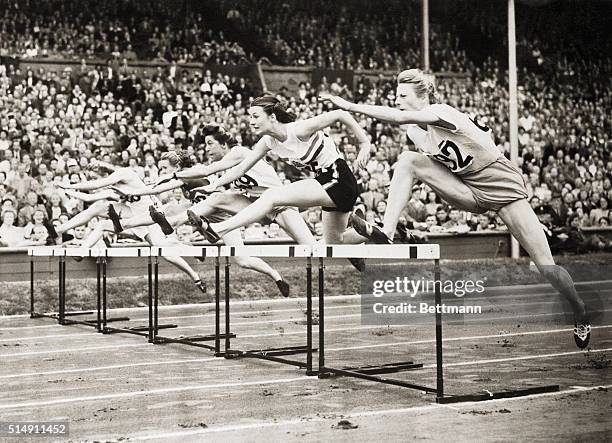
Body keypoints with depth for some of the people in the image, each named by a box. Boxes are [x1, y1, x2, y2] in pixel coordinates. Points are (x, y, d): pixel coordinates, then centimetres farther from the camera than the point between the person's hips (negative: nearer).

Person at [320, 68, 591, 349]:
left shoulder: (441, 113, -23)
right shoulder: (413, 130, 0)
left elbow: (399, 117, -39)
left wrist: (350, 106, -40)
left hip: (504, 187, -6)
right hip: (468, 191, 6)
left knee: (545, 266, -9)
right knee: (407, 160, -15)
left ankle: (581, 316, 18)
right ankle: (385, 234, -21)